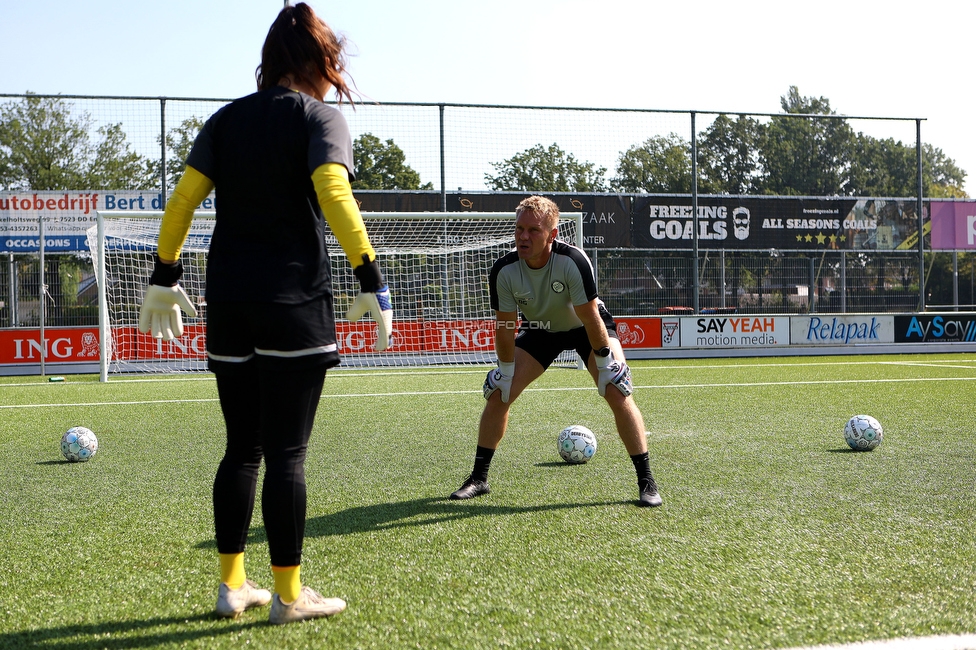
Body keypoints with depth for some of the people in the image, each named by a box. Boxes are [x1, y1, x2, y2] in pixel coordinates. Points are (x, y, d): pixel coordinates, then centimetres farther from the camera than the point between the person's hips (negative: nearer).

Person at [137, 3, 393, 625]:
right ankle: (289, 594, 6)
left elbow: (182, 200, 7)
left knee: (241, 447, 13)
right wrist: (371, 278, -17)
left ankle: (232, 584, 18)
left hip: (228, 302, 5)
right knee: (286, 452, -1)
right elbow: (334, 195, -17)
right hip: (295, 298, -5)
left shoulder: (225, 119, 13)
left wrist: (165, 277, 12)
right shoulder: (321, 116, -2)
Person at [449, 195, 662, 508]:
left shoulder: (573, 261, -36)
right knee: (498, 394, -7)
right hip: (539, 329, 3)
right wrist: (506, 371, -9)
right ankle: (479, 478, 8)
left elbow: (591, 318, -27)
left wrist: (604, 362, -20)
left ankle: (646, 481, -8)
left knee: (618, 393, -20)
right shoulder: (504, 271, -26)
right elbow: (505, 326, -14)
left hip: (586, 327, -3)